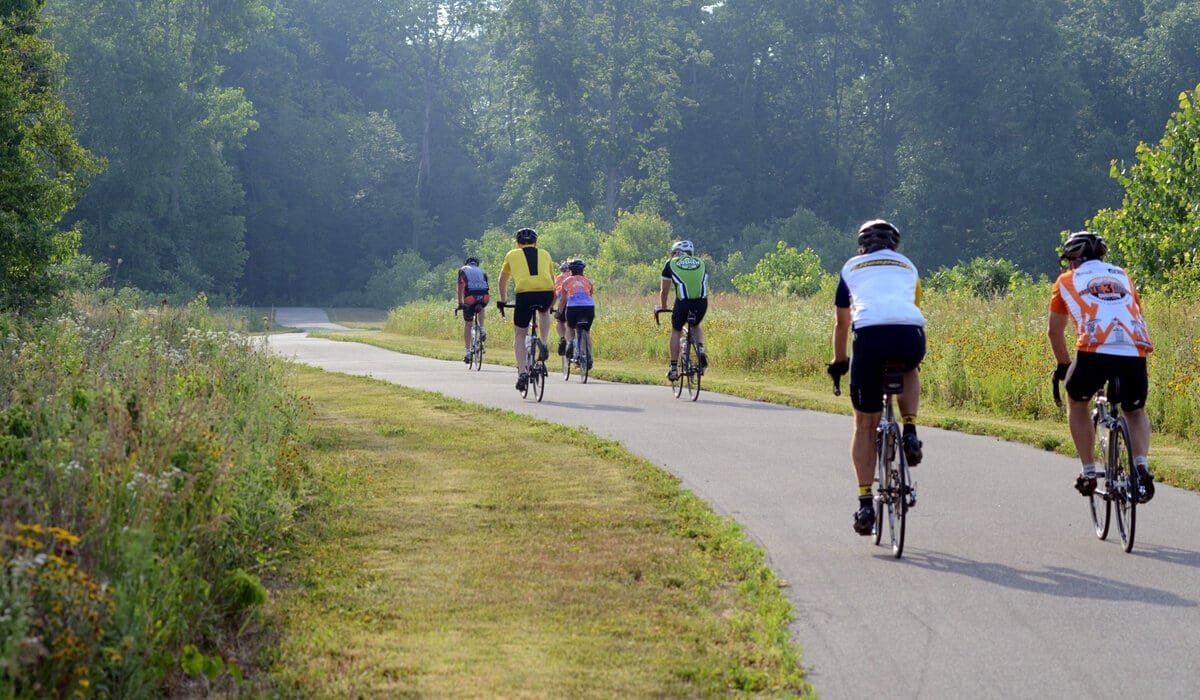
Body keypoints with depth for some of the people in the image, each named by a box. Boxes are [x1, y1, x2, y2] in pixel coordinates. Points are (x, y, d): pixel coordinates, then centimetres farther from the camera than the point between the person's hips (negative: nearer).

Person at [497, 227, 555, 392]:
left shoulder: (512, 255, 24)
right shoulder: (545, 254, 26)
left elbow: (503, 280, 36)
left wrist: (503, 300, 51)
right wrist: (551, 304, 48)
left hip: (524, 294, -2)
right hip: (546, 293, 2)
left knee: (519, 335, 14)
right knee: (544, 311, 38)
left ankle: (522, 372, 0)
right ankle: (543, 343, 16)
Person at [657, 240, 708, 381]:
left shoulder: (671, 263, 19)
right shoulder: (701, 263, 26)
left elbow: (664, 290, 24)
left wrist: (663, 307, 41)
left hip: (683, 302, -2)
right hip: (702, 302, 2)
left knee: (676, 332, 20)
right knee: (696, 326, 31)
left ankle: (674, 368, 18)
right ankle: (700, 349, 4)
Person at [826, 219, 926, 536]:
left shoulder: (852, 267, 29)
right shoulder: (908, 266, 32)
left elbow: (842, 323, 36)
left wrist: (838, 361, 51)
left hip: (870, 334, -1)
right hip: (911, 335, 1)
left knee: (865, 424, 12)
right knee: (909, 370, 39)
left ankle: (865, 503, 6)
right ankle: (910, 433, 15)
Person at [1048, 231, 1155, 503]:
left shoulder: (1067, 280, 22)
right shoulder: (1122, 276, 30)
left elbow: (1055, 332, 27)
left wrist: (1064, 366, 42)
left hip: (1094, 350, -2)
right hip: (1135, 352, 2)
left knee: (1077, 402, 28)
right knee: (1135, 411, 28)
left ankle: (1088, 473, 20)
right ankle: (1141, 468, 2)